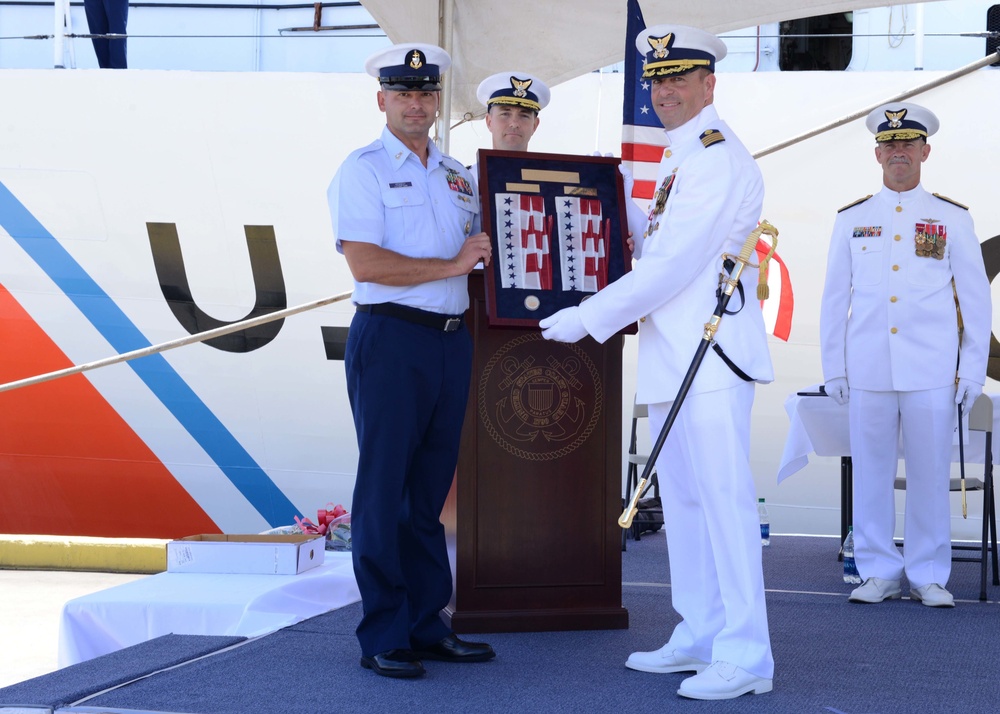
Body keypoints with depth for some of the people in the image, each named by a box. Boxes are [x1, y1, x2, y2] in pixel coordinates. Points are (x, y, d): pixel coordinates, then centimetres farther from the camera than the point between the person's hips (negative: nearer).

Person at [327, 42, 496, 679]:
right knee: (384, 490, -3)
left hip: (452, 340, 6)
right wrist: (452, 265, -11)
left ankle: (427, 625, 17)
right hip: (391, 339, -6)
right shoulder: (364, 171, -2)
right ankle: (383, 638, 1)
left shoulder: (457, 174, 17)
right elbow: (365, 263, -13)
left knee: (431, 490, 11)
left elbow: (479, 249, 29)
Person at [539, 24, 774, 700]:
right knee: (682, 500, 14)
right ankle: (700, 634, 22)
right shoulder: (678, 158, 20)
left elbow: (675, 263, -18)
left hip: (711, 353, -10)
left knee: (724, 499, -9)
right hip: (672, 358, 10)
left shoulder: (718, 156, -13)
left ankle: (746, 654, -6)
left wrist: (589, 318, -14)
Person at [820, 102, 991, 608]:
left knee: (930, 475, 1)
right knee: (871, 473, 3)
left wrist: (973, 370, 1)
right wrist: (832, 368, 7)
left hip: (931, 371, -1)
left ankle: (929, 576, 11)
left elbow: (976, 298, 7)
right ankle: (878, 572, 13)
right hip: (868, 371, 1)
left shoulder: (952, 219, 7)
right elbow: (835, 297, 12)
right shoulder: (851, 220, 10)